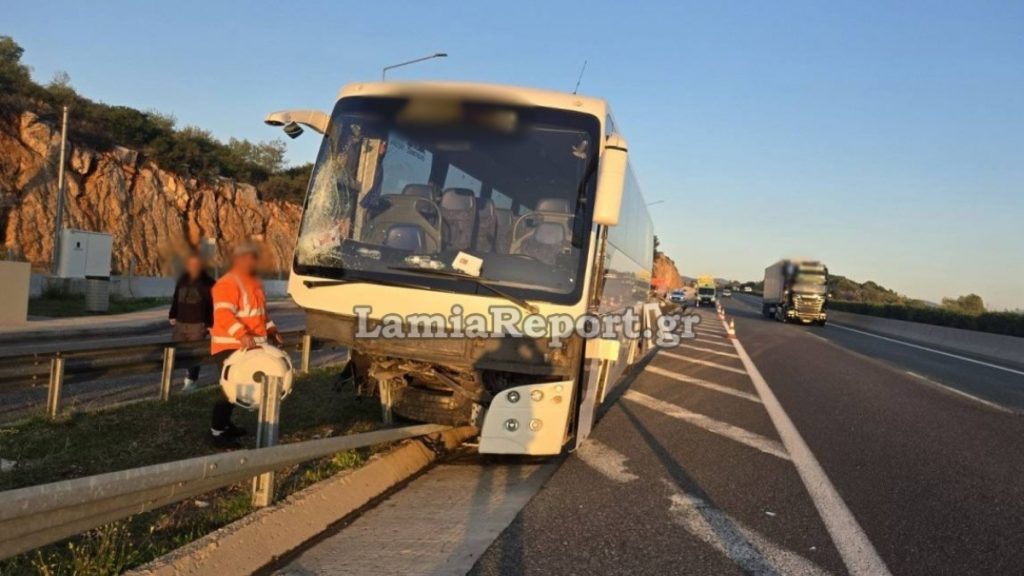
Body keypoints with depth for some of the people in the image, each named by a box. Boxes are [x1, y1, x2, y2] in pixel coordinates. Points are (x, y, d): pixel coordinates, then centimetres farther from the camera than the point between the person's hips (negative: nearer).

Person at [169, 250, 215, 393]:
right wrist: (172, 316, 14)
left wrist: (210, 324, -12)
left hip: (198, 324, -5)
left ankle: (191, 379, 11)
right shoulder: (182, 280, 10)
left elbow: (212, 305, -8)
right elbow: (175, 300, 19)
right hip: (180, 323, 5)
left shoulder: (208, 283, -6)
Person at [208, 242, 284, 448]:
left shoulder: (254, 282, 16)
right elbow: (223, 315, -27)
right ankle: (216, 432, 0)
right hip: (230, 346, -9)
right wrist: (242, 334, -37)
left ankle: (226, 424, 29)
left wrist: (270, 329, 16)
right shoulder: (227, 283, -16)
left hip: (251, 346, 9)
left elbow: (261, 310, 27)